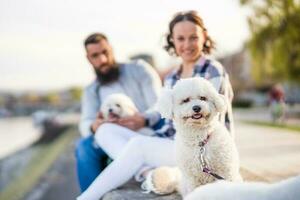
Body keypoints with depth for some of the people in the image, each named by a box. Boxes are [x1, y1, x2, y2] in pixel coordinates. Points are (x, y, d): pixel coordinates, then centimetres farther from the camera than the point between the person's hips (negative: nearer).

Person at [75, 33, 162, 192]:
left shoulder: (139, 69, 4)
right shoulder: (91, 91, 13)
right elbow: (85, 124, -3)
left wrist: (144, 120, -31)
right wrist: (94, 127, -29)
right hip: (119, 142, 3)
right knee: (85, 145, -25)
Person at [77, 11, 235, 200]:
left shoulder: (213, 72, -5)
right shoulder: (171, 79, 15)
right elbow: (171, 124, 14)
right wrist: (149, 140, -5)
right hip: (172, 146, 7)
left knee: (138, 144, -30)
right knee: (105, 130, -7)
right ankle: (151, 174, -31)